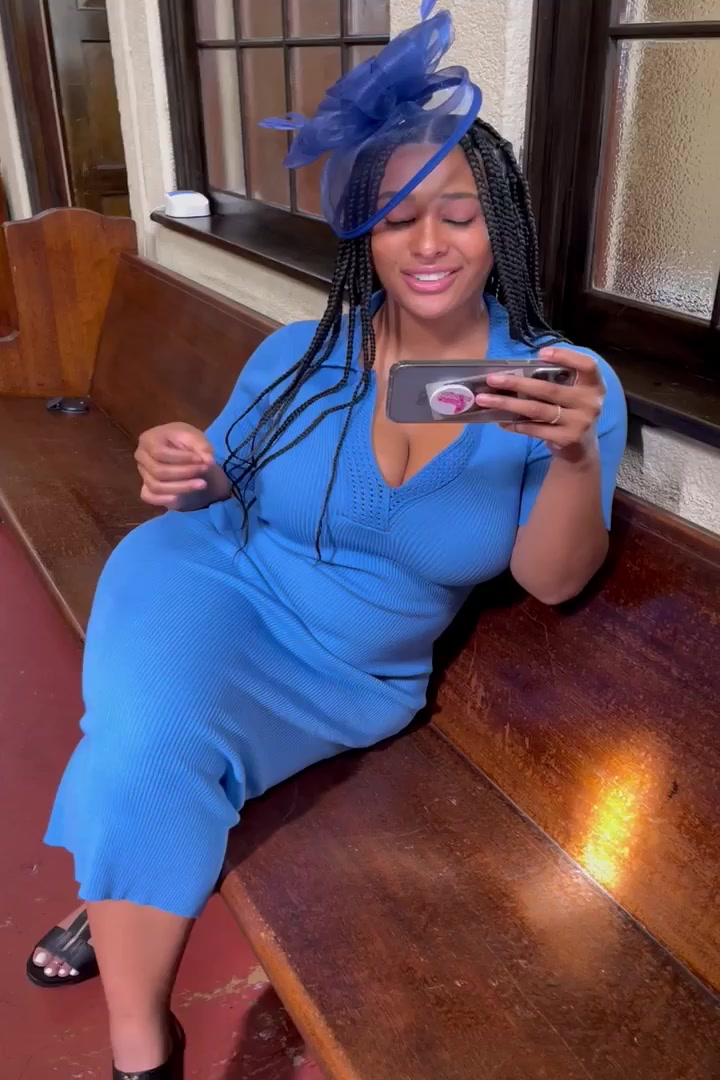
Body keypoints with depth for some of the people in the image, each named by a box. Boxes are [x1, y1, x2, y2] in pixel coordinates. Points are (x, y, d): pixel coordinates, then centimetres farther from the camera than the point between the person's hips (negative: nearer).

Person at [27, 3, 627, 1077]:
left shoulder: (565, 383, -9)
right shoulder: (298, 356, -5)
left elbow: (551, 580, -15)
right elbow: (225, 496, 6)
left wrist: (576, 455, -34)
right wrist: (185, 477, -18)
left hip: (355, 680, 0)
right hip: (216, 589, 1)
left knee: (155, 758, -18)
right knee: (147, 751, -25)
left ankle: (118, 902, 20)